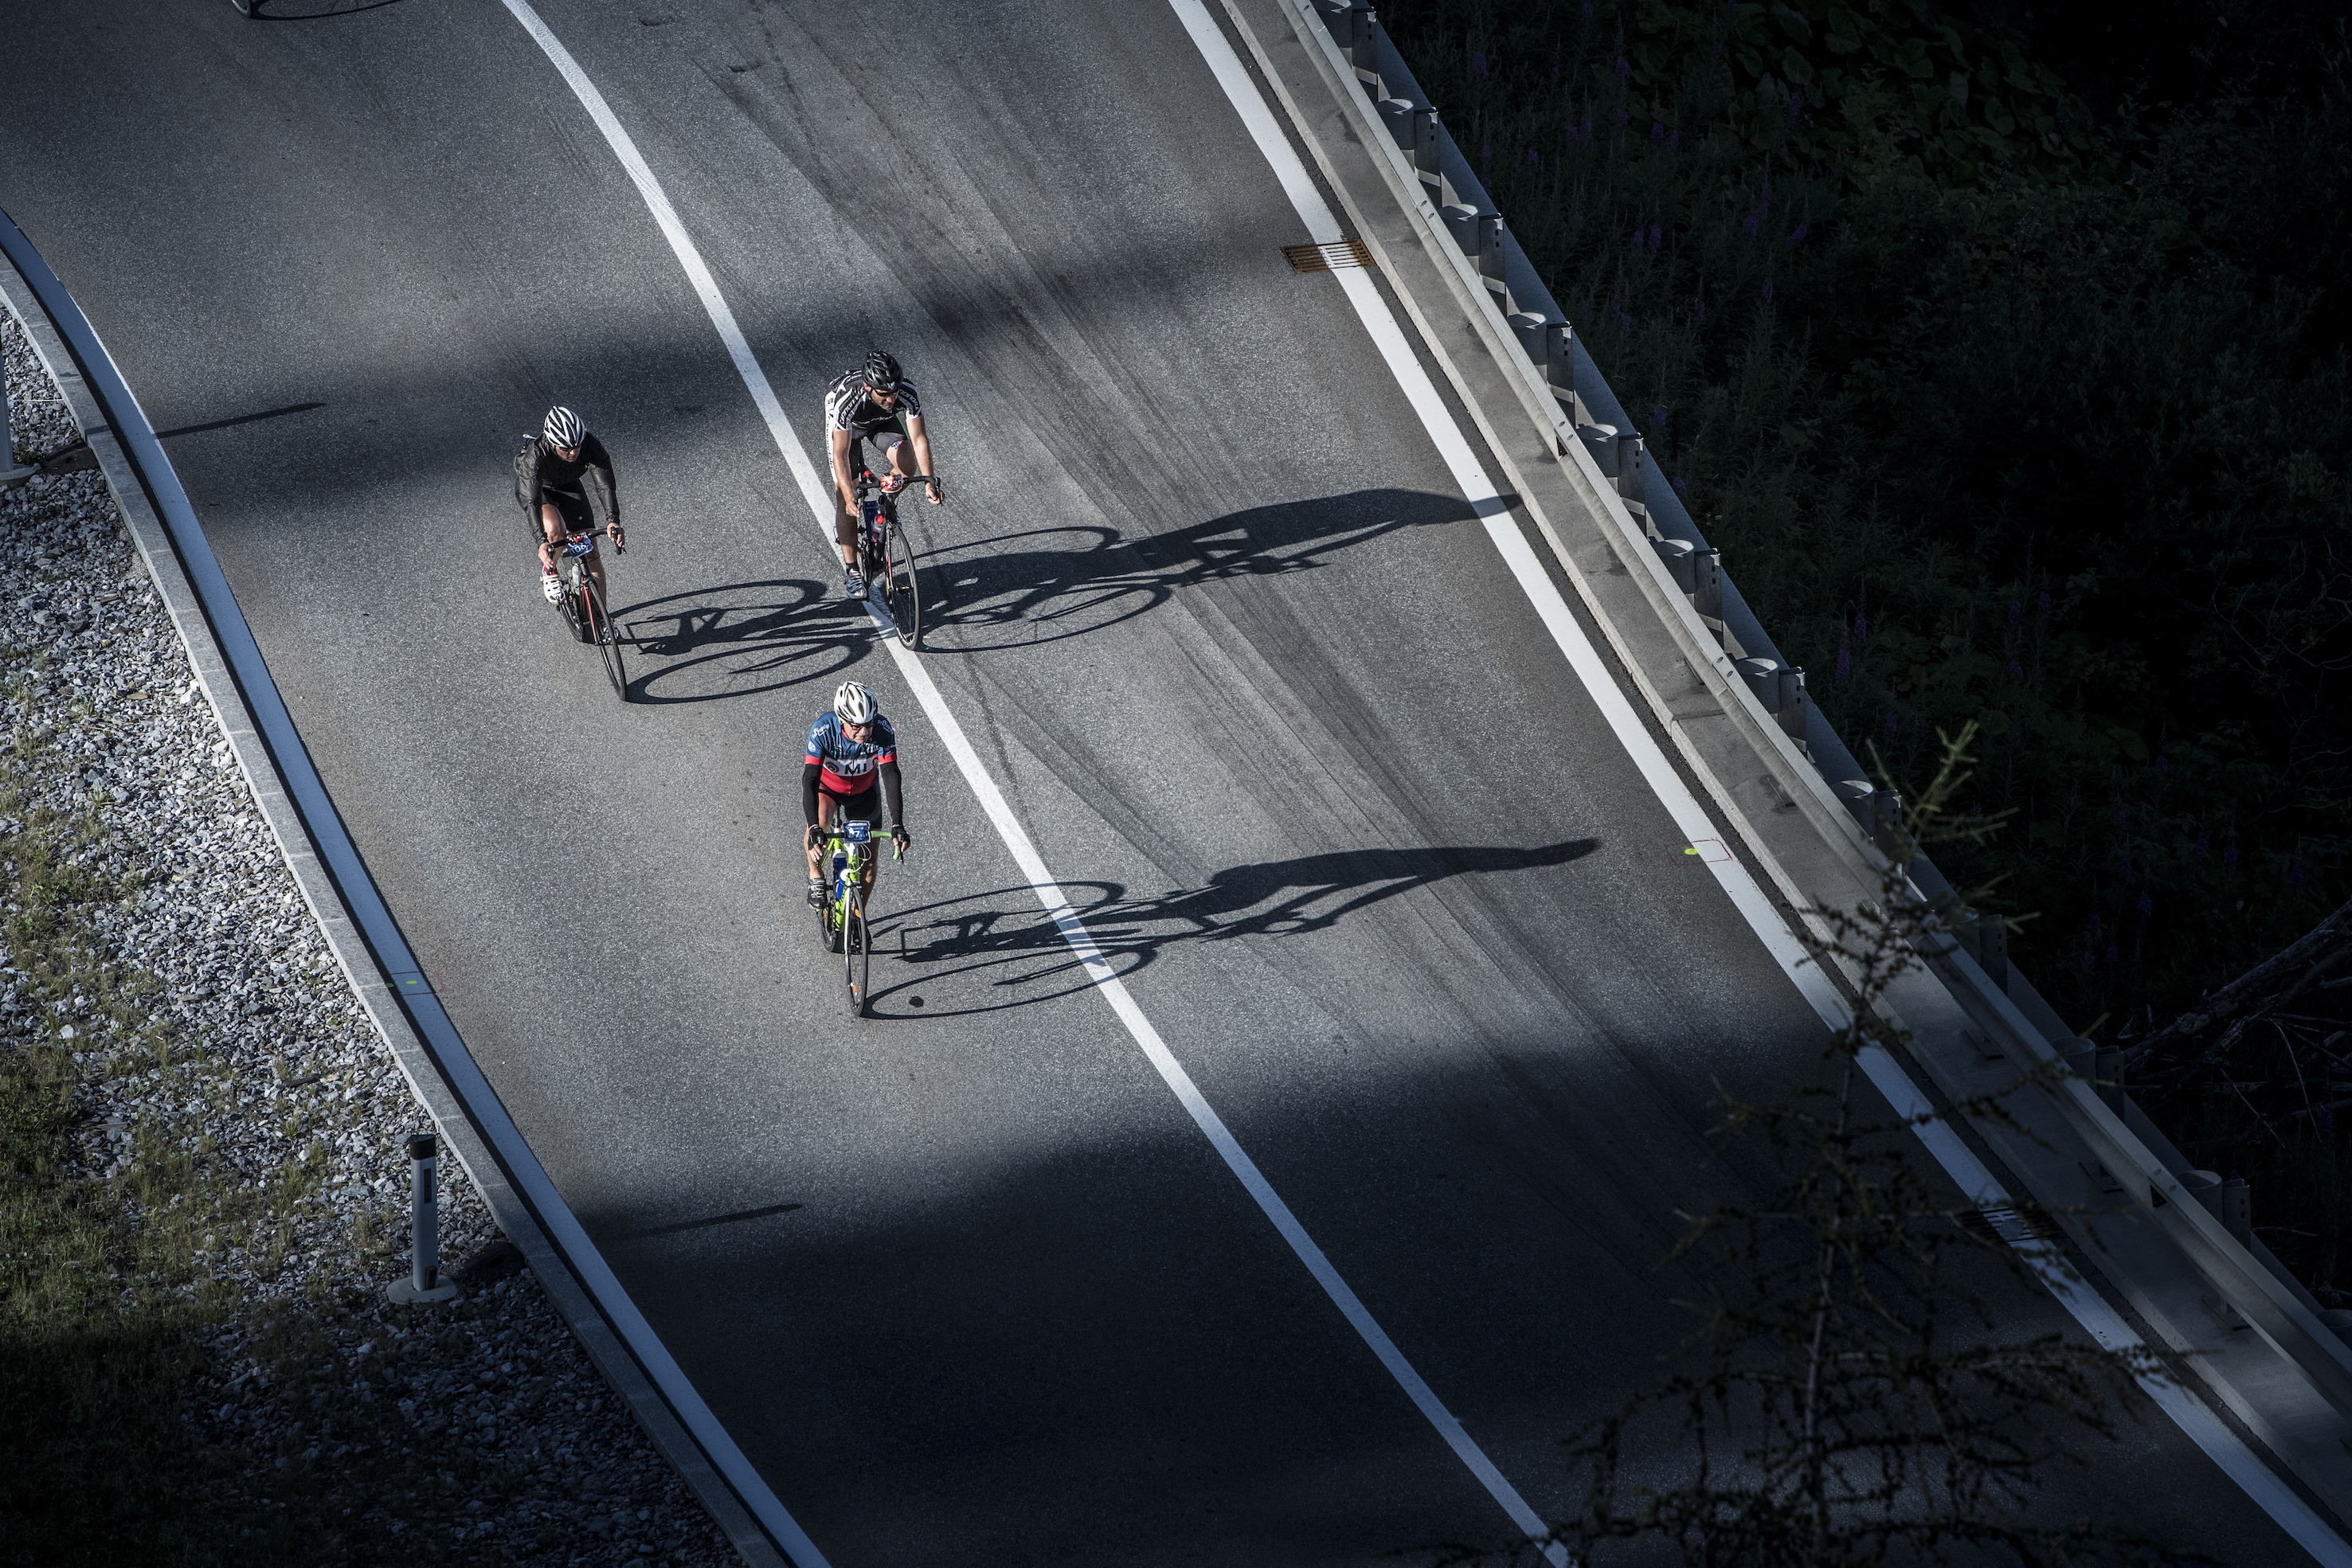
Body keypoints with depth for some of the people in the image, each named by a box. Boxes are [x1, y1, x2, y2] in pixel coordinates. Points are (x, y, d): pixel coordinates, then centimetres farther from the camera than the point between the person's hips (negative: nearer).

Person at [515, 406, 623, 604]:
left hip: (568, 487, 3)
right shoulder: (535, 455, -40)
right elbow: (532, 501, -44)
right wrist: (541, 541, -56)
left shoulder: (591, 446, -34)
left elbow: (605, 485, -37)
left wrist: (613, 521, -54)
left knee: (591, 555, -5)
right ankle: (549, 573, -3)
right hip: (535, 487, -3)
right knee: (556, 528, -34)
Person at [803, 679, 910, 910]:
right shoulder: (823, 730, -36)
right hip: (827, 787, -2)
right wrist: (814, 829, -52)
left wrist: (897, 825, -44)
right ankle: (816, 877, -10)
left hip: (865, 790, 2)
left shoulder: (882, 729, -32)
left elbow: (891, 776, -33)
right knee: (821, 819, -35)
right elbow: (810, 779, -40)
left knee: (869, 860, -1)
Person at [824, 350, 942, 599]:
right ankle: (851, 571, -1)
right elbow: (841, 454, -38)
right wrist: (849, 496, -46)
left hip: (882, 421, 2)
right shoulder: (847, 398, -43)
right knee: (845, 496, -9)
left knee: (908, 465, -25)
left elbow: (919, 439, -30)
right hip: (846, 424, -2)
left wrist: (930, 483, -37)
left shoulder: (908, 394, -36)